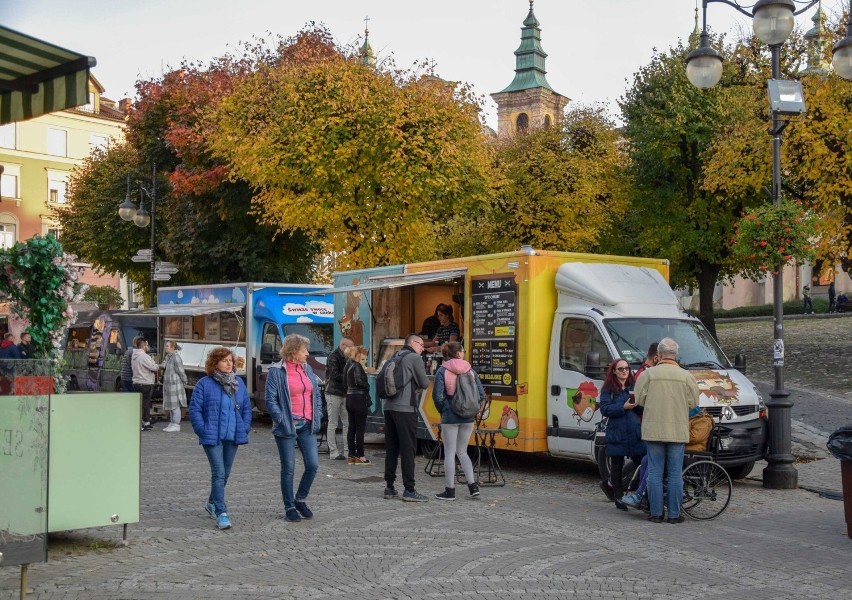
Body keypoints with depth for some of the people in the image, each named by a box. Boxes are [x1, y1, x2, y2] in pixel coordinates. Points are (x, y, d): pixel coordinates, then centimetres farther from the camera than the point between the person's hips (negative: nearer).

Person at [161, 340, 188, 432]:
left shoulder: (176, 357, -17)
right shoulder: (168, 357, 13)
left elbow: (181, 371, -14)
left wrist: (184, 382, -9)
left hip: (175, 384, -10)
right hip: (168, 384, 10)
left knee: (175, 405, -5)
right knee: (170, 405, 14)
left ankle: (176, 425, 0)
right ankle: (172, 423, 22)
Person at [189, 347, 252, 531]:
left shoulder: (239, 383, 9)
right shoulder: (204, 384, -6)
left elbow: (247, 408, 14)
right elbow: (194, 409, -6)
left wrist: (245, 428, 3)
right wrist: (203, 431, -12)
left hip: (233, 436, 5)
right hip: (212, 438, -5)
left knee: (225, 473, 15)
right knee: (219, 473, -12)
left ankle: (212, 502, 38)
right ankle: (221, 513, -11)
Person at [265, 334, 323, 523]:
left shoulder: (307, 369, 10)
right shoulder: (277, 371, -8)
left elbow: (317, 394, 16)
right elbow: (271, 400, -9)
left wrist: (317, 416, 6)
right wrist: (283, 420, -15)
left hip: (307, 426, 5)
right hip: (287, 427, -5)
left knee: (313, 465, 1)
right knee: (288, 468, 3)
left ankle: (300, 499, 22)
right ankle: (289, 507, 15)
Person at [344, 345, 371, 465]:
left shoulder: (348, 365, 13)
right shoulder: (357, 366, -13)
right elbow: (358, 380, -27)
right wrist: (367, 386, -10)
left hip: (350, 398, 9)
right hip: (359, 398, -9)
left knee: (352, 428, 10)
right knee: (360, 428, -3)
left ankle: (352, 456, 12)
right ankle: (359, 456, -1)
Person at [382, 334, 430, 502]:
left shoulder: (395, 357, 18)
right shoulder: (415, 358, -4)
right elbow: (425, 383, -5)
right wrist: (418, 386, 17)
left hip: (389, 407, 8)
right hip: (405, 408, -7)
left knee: (391, 448, 10)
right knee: (408, 448, -4)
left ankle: (389, 487, 13)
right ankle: (409, 490, -4)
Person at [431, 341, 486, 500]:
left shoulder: (442, 371, -7)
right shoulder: (470, 370, 3)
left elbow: (437, 395, -13)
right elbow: (481, 393, 0)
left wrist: (442, 410, 2)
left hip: (450, 417, -4)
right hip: (468, 417, 4)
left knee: (449, 453, 4)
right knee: (462, 452, 17)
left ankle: (450, 490, 7)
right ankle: (473, 485, 10)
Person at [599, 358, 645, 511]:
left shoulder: (633, 387, 16)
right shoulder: (608, 389, 3)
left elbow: (642, 410, 15)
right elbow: (604, 409, -8)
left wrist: (637, 405, -7)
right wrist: (623, 407, -19)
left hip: (635, 433, 3)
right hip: (617, 433, -3)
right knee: (617, 467, 4)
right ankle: (618, 498, 13)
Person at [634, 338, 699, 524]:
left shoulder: (649, 374, -5)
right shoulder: (686, 376, -2)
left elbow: (640, 399, -3)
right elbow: (693, 403, 1)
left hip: (653, 430, 0)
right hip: (677, 431, 0)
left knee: (655, 472, 6)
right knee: (675, 473, 6)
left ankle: (656, 513, 7)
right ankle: (674, 514, 8)